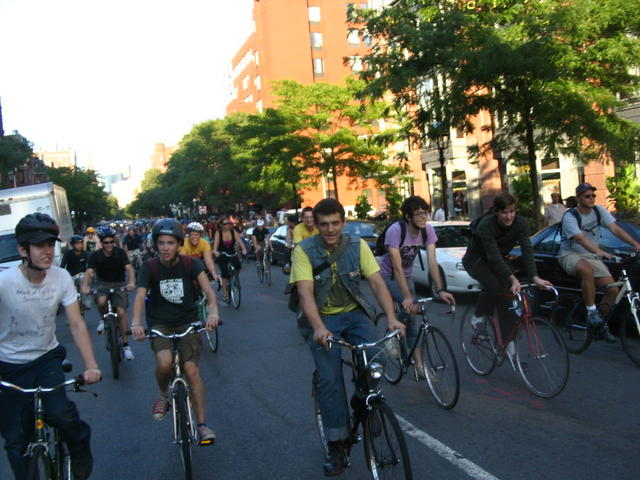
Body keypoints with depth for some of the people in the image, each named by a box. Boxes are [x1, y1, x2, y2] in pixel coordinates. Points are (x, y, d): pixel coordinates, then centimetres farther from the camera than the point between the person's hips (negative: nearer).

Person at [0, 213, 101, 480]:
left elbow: (76, 324, -12)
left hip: (47, 358, 1)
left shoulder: (61, 278, -13)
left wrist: (91, 366, -25)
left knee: (59, 412, -23)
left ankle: (80, 446, 8)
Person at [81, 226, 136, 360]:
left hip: (119, 284, 0)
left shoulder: (120, 252, -12)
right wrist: (85, 286, -44)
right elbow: (89, 272, -23)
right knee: (101, 302, -32)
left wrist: (131, 282, -45)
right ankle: (103, 319, 2)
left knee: (121, 312, -13)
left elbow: (129, 268, -24)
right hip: (103, 284, 0)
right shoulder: (95, 256, -11)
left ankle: (125, 345, -2)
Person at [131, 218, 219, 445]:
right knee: (164, 362, -27)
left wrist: (213, 311, -42)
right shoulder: (150, 267, -10)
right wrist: (136, 322, -41)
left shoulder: (190, 263, -10)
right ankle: (163, 395, 6)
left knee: (191, 370, -11)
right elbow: (140, 295, -22)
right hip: (159, 324, 0)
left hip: (187, 322, 0)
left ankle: (202, 425, 1)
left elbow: (207, 288, -21)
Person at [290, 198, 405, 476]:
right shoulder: (304, 251, -16)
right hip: (322, 318, -2)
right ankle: (336, 447, 4)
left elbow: (377, 282, -14)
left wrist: (391, 318, -30)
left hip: (354, 313, 2)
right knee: (329, 379, -12)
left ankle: (363, 403, 8)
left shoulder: (357, 246, -9)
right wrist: (319, 328, -41)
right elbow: (305, 293, -25)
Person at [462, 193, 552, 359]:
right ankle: (478, 317, -5)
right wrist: (513, 279, -47)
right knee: (493, 286, -30)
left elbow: (527, 250, -27)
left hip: (498, 261, 5)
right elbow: (494, 256, -38)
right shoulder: (486, 225, -33)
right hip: (476, 260, -4)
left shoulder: (520, 223, -20)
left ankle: (507, 339, -3)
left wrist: (535, 277, -40)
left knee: (506, 295, -12)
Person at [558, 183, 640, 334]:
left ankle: (600, 323, 11)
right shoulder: (570, 217, -14)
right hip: (570, 255, -5)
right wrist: (599, 251, -47)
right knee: (587, 270, -40)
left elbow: (616, 229, -8)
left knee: (613, 290, -11)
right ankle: (591, 313, -27)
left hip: (591, 256, 6)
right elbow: (580, 238, -30)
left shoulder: (599, 211, 1)